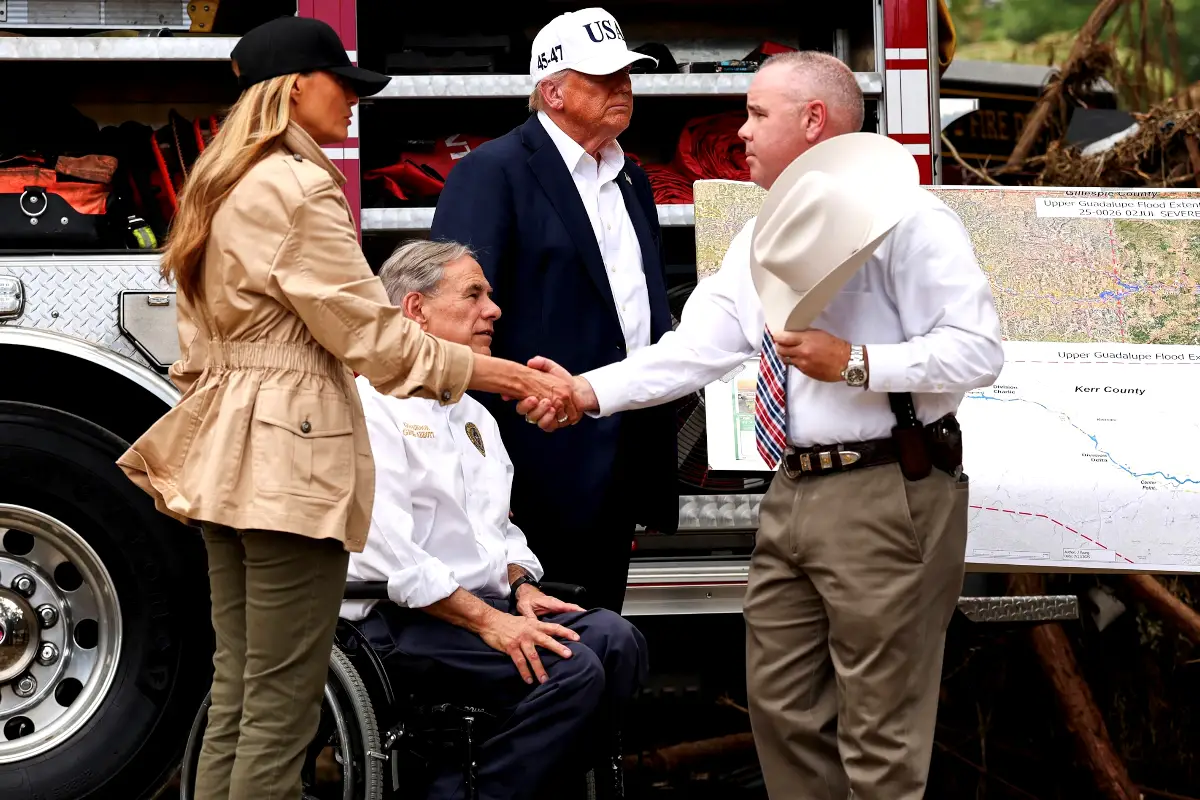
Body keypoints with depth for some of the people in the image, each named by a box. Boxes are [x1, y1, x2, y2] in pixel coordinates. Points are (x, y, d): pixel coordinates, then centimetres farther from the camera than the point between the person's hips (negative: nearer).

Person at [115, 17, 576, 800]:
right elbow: (372, 332, -15)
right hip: (289, 458, -10)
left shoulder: (219, 189, 15)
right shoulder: (299, 188, -14)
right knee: (281, 710, -5)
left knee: (235, 695, 12)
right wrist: (512, 375, -9)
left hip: (229, 453, 10)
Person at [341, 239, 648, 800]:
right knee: (571, 669, -25)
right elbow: (386, 550, -18)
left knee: (616, 641, -15)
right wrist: (484, 620, -20)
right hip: (406, 617, -9)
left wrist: (522, 586, 4)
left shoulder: (474, 415, 22)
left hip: (486, 601, 9)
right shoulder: (374, 405, -8)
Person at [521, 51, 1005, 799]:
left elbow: (977, 350, -16)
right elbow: (696, 348, 7)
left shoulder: (906, 217, -10)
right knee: (782, 705, 16)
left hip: (887, 495, -9)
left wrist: (855, 364, -22)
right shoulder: (760, 240, 16)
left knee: (880, 733, -2)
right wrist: (590, 391, -5)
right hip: (795, 493, 9)